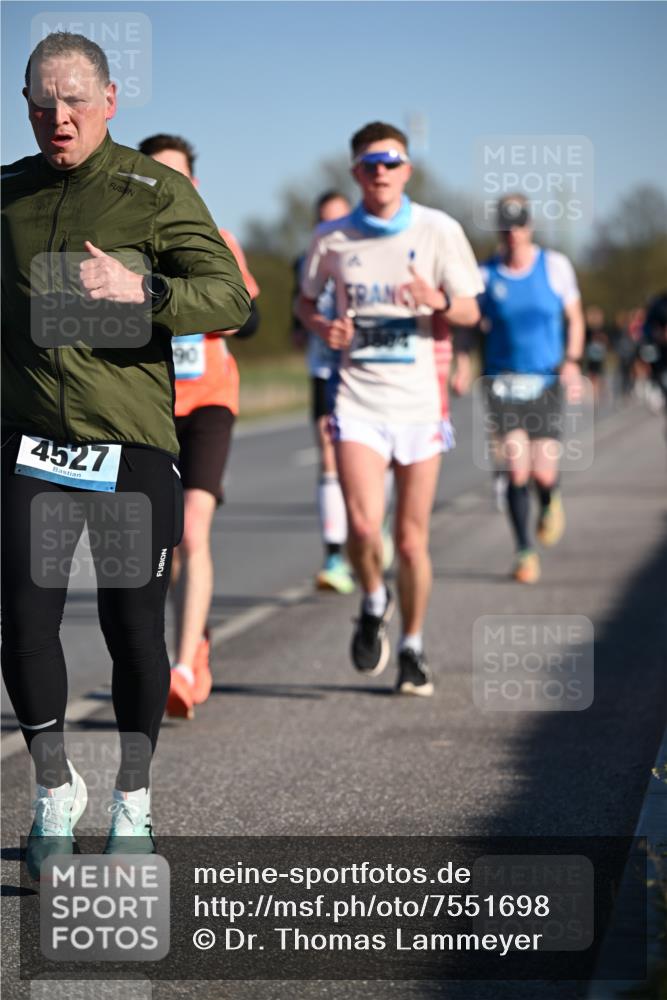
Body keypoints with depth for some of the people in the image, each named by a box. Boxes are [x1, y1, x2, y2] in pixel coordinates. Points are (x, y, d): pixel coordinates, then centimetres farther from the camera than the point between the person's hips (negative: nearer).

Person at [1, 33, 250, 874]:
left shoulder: (156, 191, 0)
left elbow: (231, 299, -9)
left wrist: (141, 290, -24)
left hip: (133, 442, -2)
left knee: (133, 625, 3)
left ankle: (132, 799, 22)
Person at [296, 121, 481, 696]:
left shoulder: (439, 231, 0)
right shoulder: (332, 238, 3)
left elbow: (470, 311, 4)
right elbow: (306, 302, 18)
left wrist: (438, 302, -19)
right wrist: (323, 327, -5)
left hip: (419, 400, 0)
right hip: (358, 399, 0)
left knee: (412, 539, 6)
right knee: (363, 525, -18)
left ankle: (413, 648, 25)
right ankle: (374, 604, 14)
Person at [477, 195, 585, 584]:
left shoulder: (555, 266, -1)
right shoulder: (486, 276, -1)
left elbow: (575, 318, 7)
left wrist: (572, 360, -7)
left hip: (547, 382, 0)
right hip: (504, 381, 0)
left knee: (543, 472, -8)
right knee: (517, 471, -10)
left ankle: (551, 502, 30)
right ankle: (526, 552, 4)